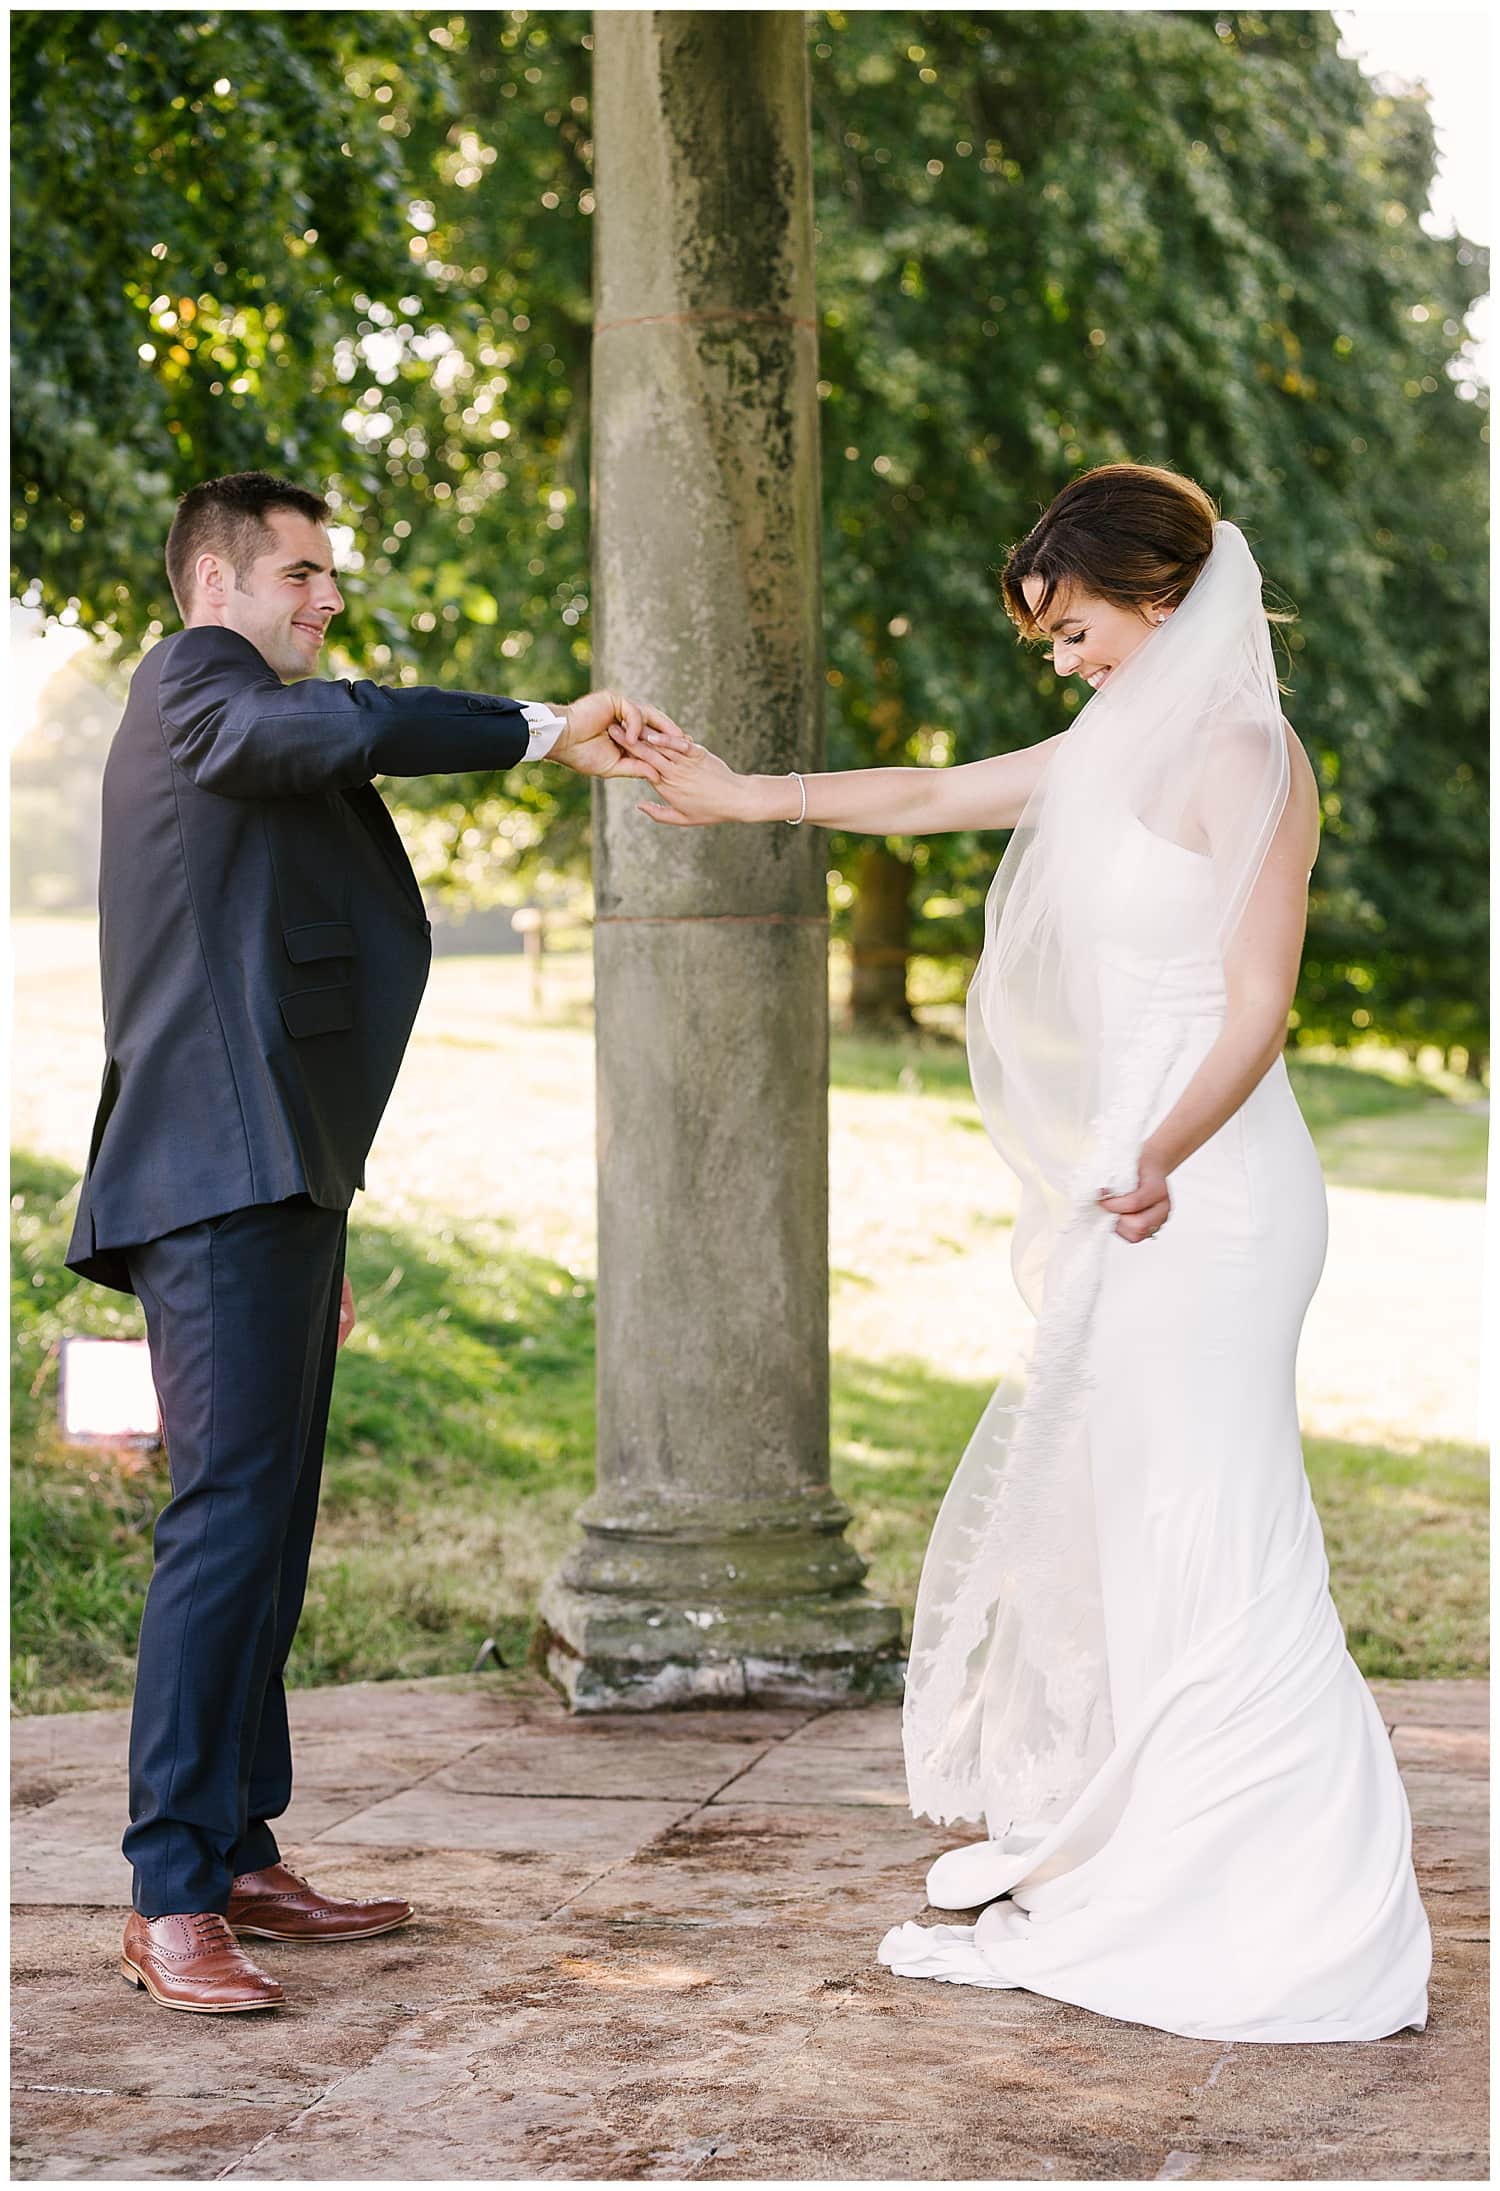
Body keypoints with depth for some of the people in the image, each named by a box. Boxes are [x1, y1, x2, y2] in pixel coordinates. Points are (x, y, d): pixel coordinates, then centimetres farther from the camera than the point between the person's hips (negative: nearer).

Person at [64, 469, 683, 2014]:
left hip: (274, 1187, 10)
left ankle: (238, 1858, 14)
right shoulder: (190, 682, -2)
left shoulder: (232, 722, 29)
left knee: (269, 1526, 9)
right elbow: (321, 729, -28)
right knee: (228, 1515, -15)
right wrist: (543, 730, -24)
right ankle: (170, 1901, -15)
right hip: (220, 1184, -10)